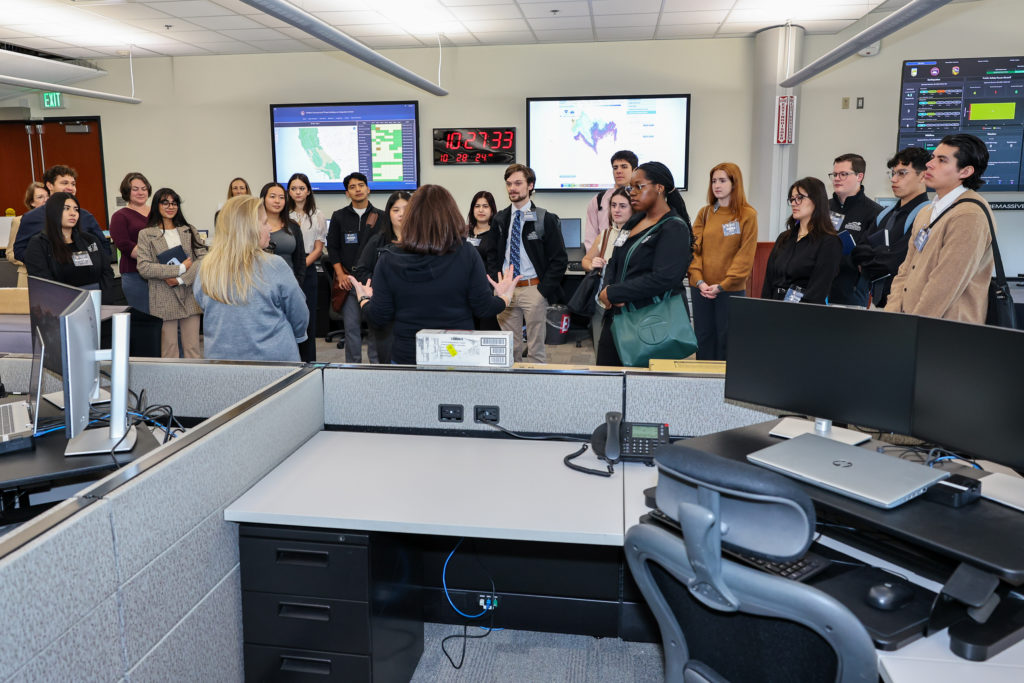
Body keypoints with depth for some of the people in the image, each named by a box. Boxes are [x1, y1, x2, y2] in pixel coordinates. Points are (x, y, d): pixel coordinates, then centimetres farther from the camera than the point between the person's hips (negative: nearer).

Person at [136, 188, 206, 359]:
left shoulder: (189, 231, 14)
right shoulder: (146, 234, 6)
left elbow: (203, 258, 1)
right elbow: (144, 268, -6)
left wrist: (181, 279, -12)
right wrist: (181, 268, -9)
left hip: (190, 296, 2)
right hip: (164, 299, -2)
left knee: (193, 349, 2)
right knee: (169, 351, -1)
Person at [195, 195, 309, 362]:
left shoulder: (206, 267, -6)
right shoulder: (275, 267, -17)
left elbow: (201, 303, 10)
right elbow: (299, 316, -6)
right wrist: (297, 336, 15)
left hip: (219, 354, 4)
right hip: (271, 356, -4)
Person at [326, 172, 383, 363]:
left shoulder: (380, 217, 7)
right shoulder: (339, 216, 9)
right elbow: (332, 247, 9)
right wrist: (340, 274, -3)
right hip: (348, 280, 1)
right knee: (351, 325, 2)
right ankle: (353, 365, 11)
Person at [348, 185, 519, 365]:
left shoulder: (389, 260, -7)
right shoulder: (467, 254, -10)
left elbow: (379, 316, -3)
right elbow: (482, 309, -7)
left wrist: (364, 299, 18)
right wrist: (504, 297, 14)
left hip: (406, 357, 1)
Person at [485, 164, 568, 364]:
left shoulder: (545, 219, -2)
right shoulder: (499, 220, 10)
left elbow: (559, 259, -3)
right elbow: (492, 255, 17)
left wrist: (543, 290, -10)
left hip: (533, 289, -3)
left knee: (536, 347, 3)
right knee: (510, 348, 8)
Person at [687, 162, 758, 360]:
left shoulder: (747, 215, -3)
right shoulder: (704, 213, 9)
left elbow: (745, 255, -7)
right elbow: (694, 249, 4)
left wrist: (722, 285, -14)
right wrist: (699, 280, -9)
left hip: (731, 290, -4)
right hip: (701, 290, 4)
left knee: (726, 341, 1)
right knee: (703, 339, 10)